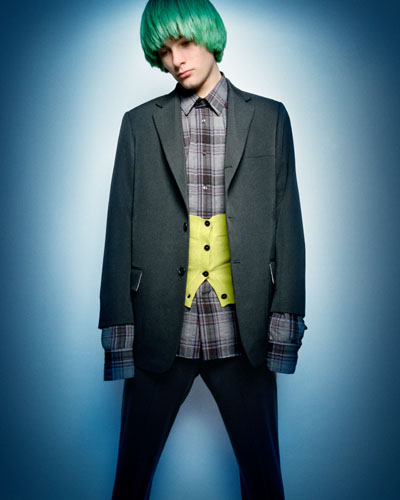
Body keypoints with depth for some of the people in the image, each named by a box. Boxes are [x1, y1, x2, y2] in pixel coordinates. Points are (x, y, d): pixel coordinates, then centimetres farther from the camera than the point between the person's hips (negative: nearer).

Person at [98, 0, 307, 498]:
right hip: (160, 330, 1)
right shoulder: (140, 123, 8)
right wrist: (118, 330, -1)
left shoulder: (269, 117, 7)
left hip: (242, 332, 0)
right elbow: (121, 229, 4)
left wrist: (285, 321, -3)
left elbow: (287, 220, 4)